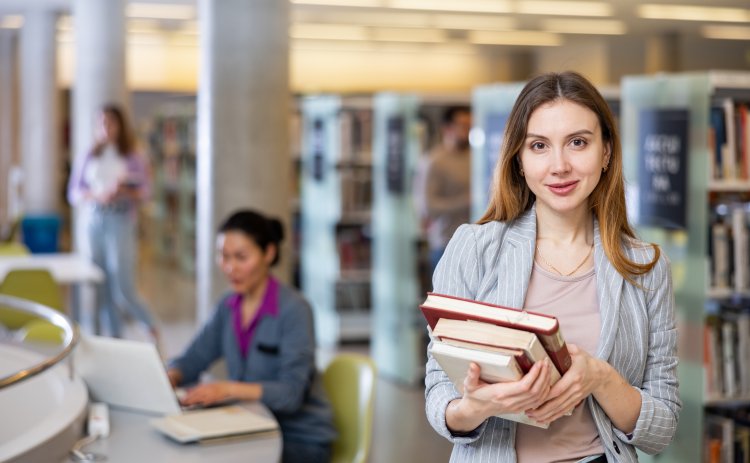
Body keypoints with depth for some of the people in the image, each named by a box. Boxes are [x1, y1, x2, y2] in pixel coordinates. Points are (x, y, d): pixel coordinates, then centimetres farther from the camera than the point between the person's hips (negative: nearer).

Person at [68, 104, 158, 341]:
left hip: (121, 222, -3)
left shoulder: (133, 157, 2)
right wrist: (96, 196, -11)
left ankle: (151, 328, 13)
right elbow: (74, 192, 8)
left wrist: (124, 192, -21)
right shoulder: (91, 156, 11)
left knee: (123, 290, -9)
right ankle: (115, 337, 11)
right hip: (94, 222, 4)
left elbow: (145, 191, -2)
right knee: (102, 289, 2)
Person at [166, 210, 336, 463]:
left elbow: (291, 393, -24)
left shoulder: (294, 309, -17)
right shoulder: (229, 307, 5)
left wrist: (229, 389, -37)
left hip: (302, 440, -6)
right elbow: (192, 359, 8)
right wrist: (169, 378, -15)